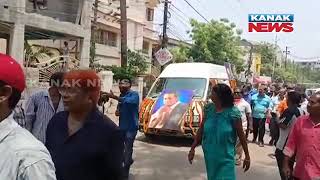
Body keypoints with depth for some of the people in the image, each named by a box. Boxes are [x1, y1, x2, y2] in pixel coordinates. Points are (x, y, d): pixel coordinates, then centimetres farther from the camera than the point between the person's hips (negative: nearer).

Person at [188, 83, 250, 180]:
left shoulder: (233, 113, -15)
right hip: (209, 154, 4)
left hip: (225, 157, -4)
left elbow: (241, 135, -9)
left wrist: (247, 155, -5)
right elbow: (201, 129, 3)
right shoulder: (208, 109, -3)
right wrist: (193, 148, 4)